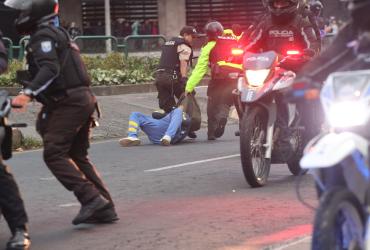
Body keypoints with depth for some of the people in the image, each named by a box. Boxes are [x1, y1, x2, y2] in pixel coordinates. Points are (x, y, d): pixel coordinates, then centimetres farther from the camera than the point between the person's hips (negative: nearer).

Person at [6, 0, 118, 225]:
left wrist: (29, 93, -35)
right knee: (77, 156, 13)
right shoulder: (56, 34, 24)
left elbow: (50, 68, -24)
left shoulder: (43, 36, -9)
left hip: (69, 102, -10)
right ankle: (104, 208, 10)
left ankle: (91, 198, -22)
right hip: (83, 99, 10)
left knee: (54, 154, -14)